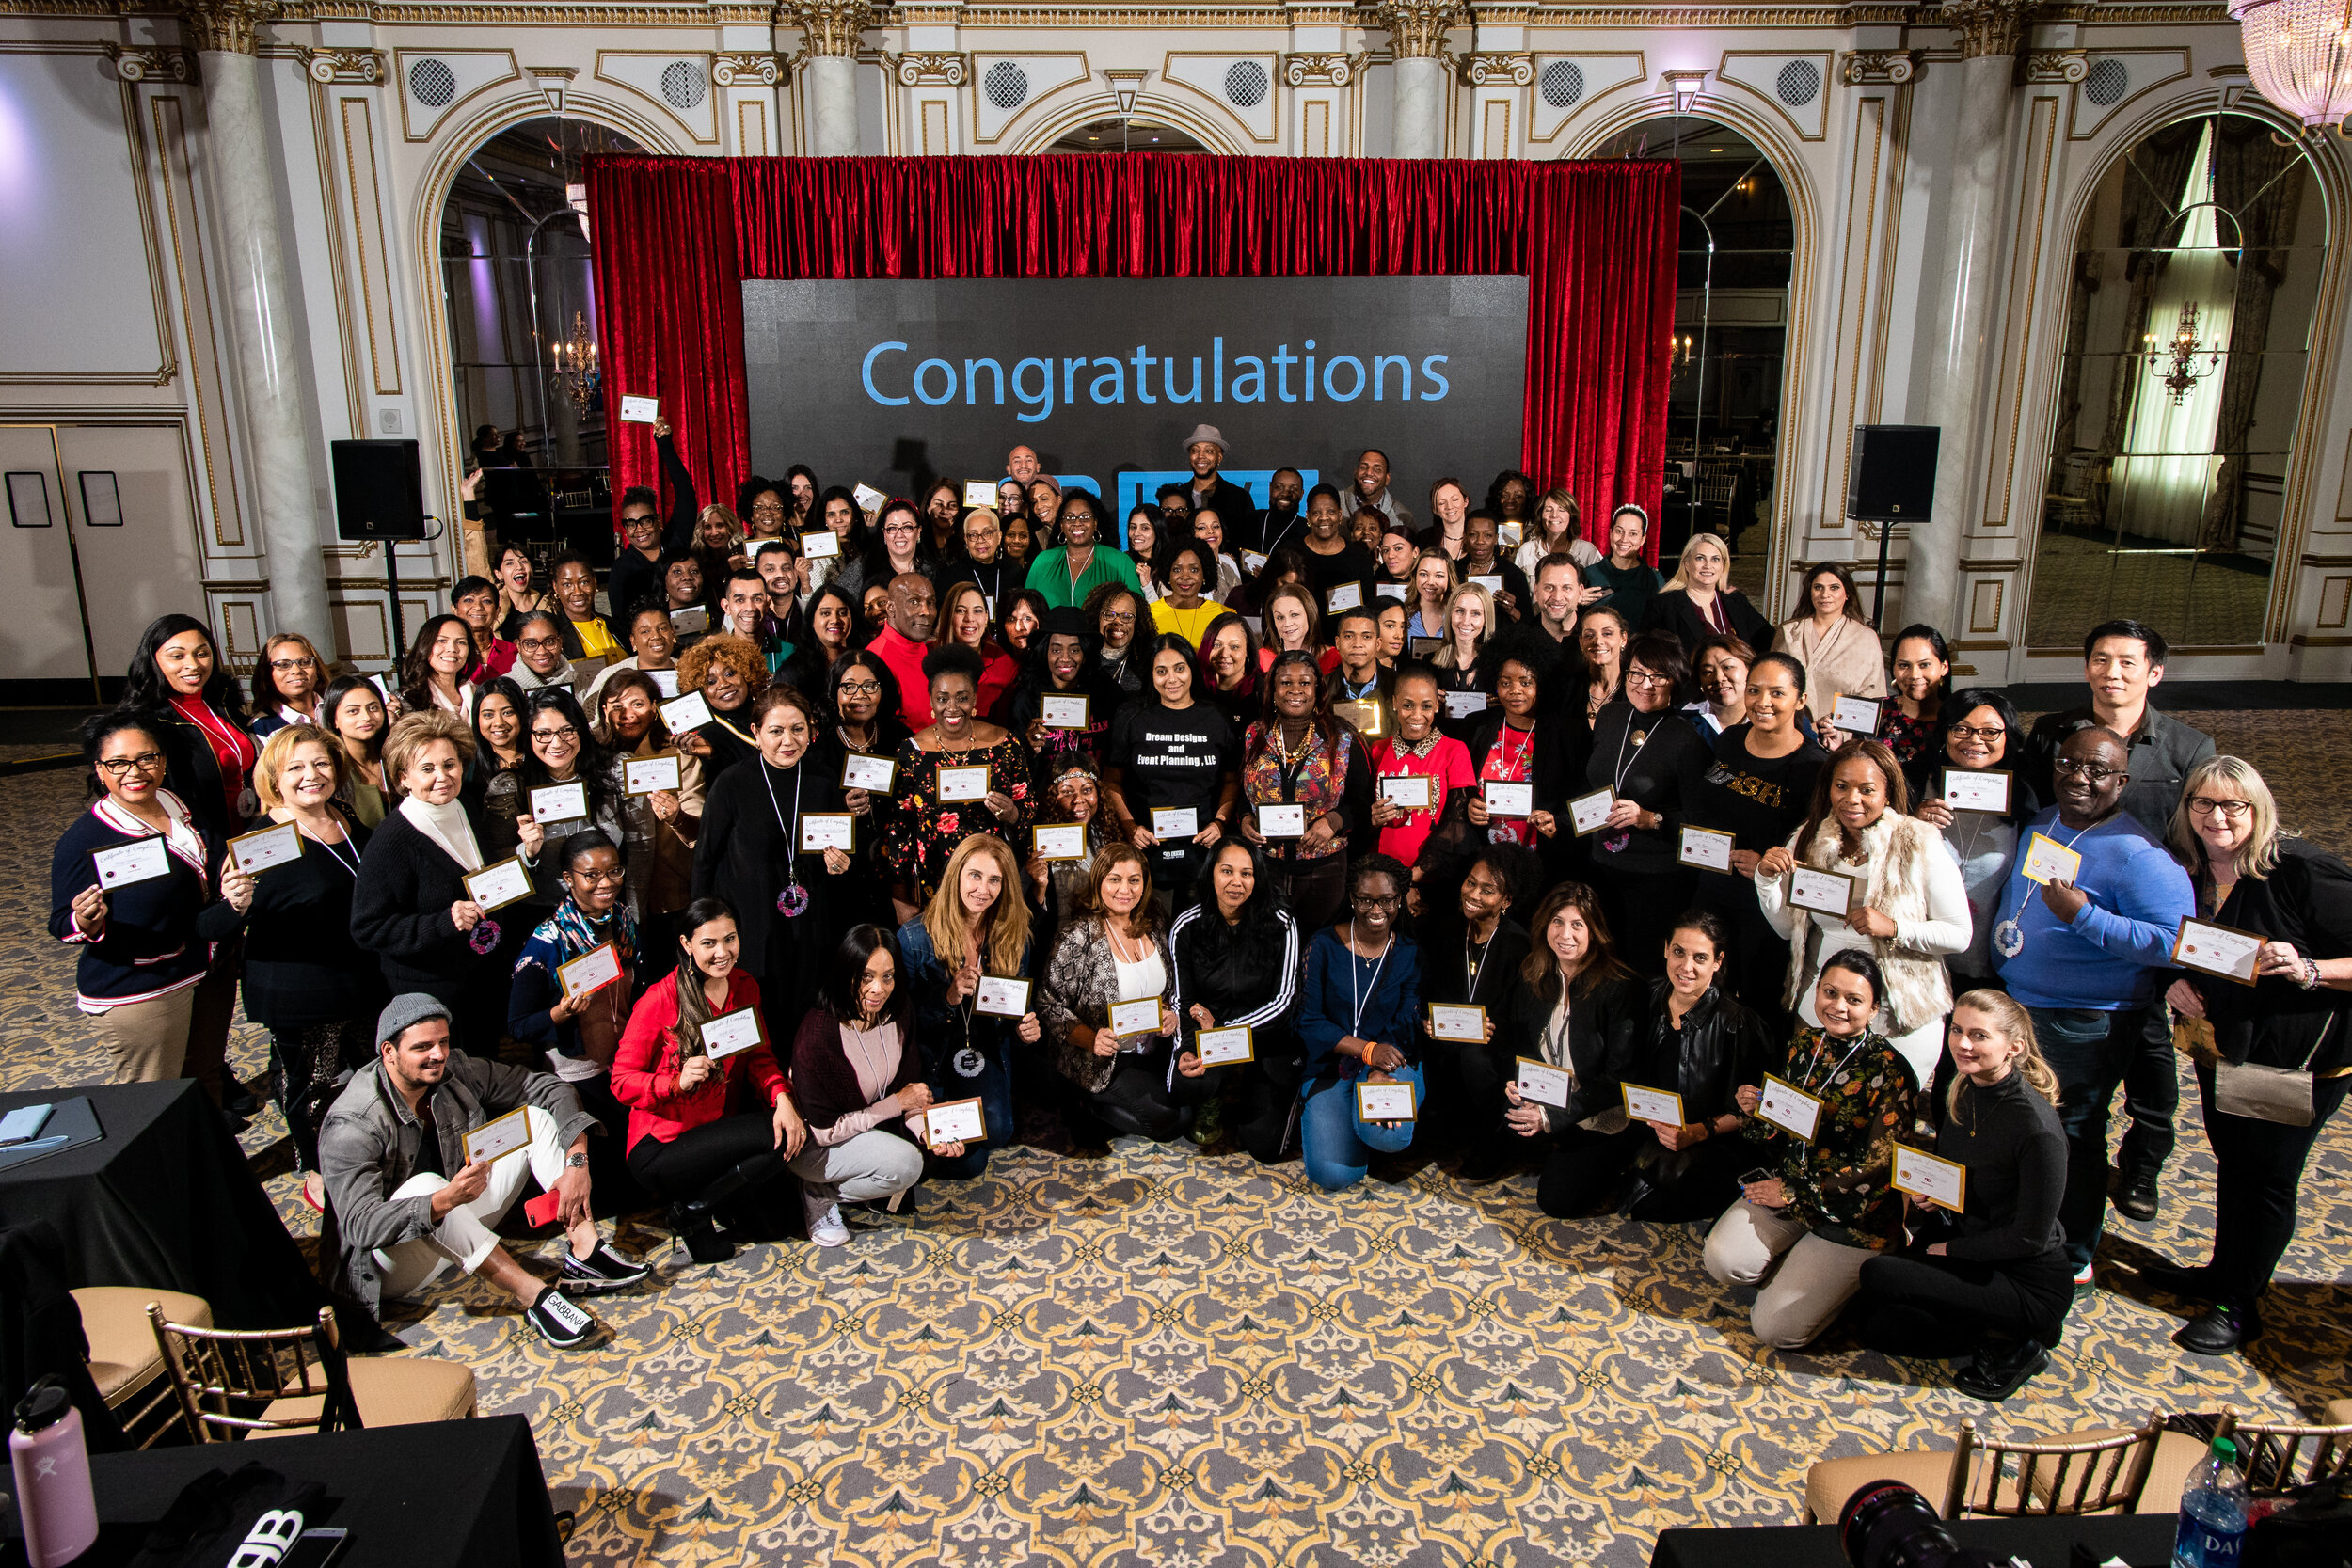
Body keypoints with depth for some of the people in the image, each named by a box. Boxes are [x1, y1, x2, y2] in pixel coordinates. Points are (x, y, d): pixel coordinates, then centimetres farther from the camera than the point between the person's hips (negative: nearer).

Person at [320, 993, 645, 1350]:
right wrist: (445, 1200, -49)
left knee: (537, 1117, -8)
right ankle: (534, 1295, -38)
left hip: (460, 1224, 7)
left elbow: (548, 1088, -5)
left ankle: (585, 1252, -22)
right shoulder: (352, 1125, -24)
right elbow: (361, 1226, -35)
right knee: (424, 1185, -39)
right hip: (388, 1266, -6)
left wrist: (577, 1161, -19)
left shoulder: (454, 1070, -9)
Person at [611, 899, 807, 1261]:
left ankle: (698, 1201, 12)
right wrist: (678, 1081, -30)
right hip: (661, 1147, -6)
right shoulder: (660, 999, -13)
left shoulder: (745, 987, 5)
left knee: (769, 1225, -12)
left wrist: (781, 1096, -17)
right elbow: (621, 1082, -11)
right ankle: (692, 1211, -5)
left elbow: (760, 1056, 5)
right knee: (775, 1135, -25)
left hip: (720, 1129, 6)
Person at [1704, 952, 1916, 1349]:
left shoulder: (1890, 1071, -16)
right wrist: (1757, 1111, -11)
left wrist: (1794, 1193, -13)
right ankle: (1795, 1271, 11)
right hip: (1786, 1188, 5)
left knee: (1775, 1328, -12)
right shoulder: (1804, 1043, 2)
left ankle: (1837, 1281, 17)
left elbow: (1874, 1168, -17)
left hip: (1854, 1216, -5)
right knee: (1722, 1259, -20)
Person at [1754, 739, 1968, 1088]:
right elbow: (1787, 928, 2)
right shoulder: (1809, 839, -2)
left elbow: (1960, 935, -11)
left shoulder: (1919, 845, -13)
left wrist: (1893, 928, -26)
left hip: (1901, 1018, -3)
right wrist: (1766, 878, -14)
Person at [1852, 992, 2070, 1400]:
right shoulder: (1960, 1094, -2)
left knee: (1879, 1274, -23)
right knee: (1868, 1316, -1)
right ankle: (1992, 1329, 10)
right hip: (1970, 1253, 8)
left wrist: (1950, 1249, -10)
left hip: (2029, 1285, -8)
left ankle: (2011, 1343, -6)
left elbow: (2031, 1236, -19)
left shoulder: (2036, 1125, -25)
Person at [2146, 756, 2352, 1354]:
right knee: (2231, 1160, 21)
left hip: (2300, 1056, -6)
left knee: (2268, 1176, 5)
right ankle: (2224, 1272, 40)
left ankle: (2240, 1305, 21)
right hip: (2222, 1047, 6)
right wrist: (2175, 984, -7)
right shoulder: (2187, 872, -3)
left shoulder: (2303, 870, -22)